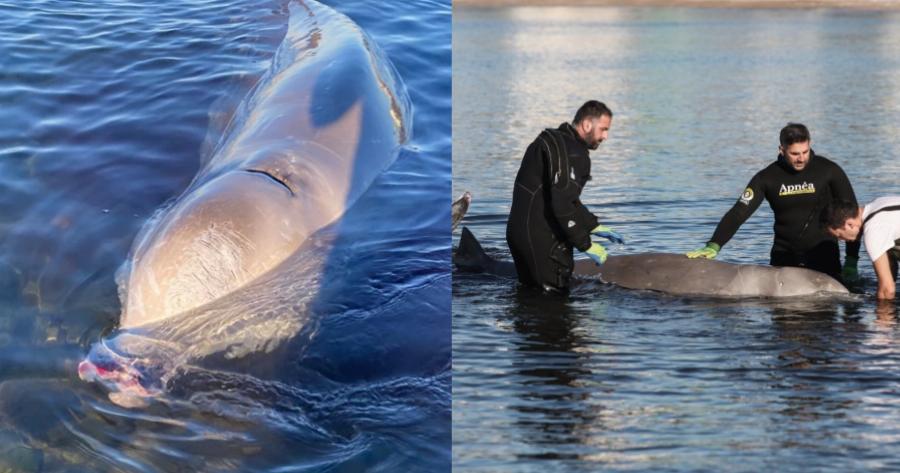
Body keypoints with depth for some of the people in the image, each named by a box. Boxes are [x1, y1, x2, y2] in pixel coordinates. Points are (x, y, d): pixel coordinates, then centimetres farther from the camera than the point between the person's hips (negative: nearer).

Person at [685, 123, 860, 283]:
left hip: (823, 256, -1)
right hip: (784, 255, 1)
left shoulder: (829, 171, -6)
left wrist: (851, 262, -5)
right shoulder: (767, 177, -3)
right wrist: (714, 246, -22)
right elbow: (738, 213, -7)